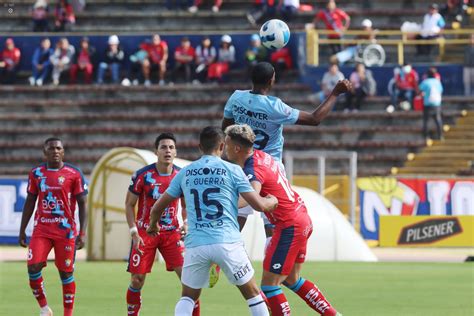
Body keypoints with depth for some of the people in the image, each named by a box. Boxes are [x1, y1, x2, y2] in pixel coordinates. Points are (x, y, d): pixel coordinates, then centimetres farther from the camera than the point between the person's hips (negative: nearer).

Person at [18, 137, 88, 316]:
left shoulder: (74, 174, -3)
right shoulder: (36, 173, 6)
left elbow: (82, 204, -2)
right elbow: (30, 202, 13)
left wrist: (82, 233, -10)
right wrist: (22, 230, 10)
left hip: (66, 230, -2)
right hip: (41, 230, 2)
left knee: (66, 273, 2)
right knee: (33, 267, -11)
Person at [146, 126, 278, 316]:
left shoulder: (185, 173, 12)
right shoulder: (232, 170, 3)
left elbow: (157, 208, 18)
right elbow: (259, 205, 1)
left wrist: (153, 225, 40)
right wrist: (272, 201, 25)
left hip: (195, 244, 2)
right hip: (227, 242, -2)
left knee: (188, 298, 16)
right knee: (252, 293, 13)